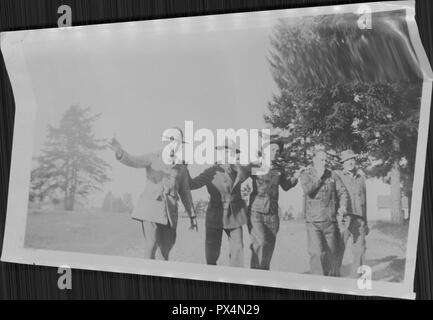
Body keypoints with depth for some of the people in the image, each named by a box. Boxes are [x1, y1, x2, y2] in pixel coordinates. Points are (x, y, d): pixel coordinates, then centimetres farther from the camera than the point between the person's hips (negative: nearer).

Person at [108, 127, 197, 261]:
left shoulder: (182, 168, 9)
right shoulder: (153, 158, 2)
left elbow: (185, 193, 15)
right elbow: (132, 161, -14)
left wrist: (192, 216, 13)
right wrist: (119, 151, -36)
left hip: (169, 212, 3)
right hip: (150, 207, -3)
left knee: (166, 247, 5)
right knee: (151, 244, -14)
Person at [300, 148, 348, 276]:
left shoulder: (332, 175, 10)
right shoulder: (306, 175, 3)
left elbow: (342, 192, 5)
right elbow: (308, 190, -14)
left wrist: (343, 206, -12)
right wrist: (319, 177, -8)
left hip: (330, 221, 3)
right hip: (313, 222, -3)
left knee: (332, 253, 7)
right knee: (317, 253, -13)